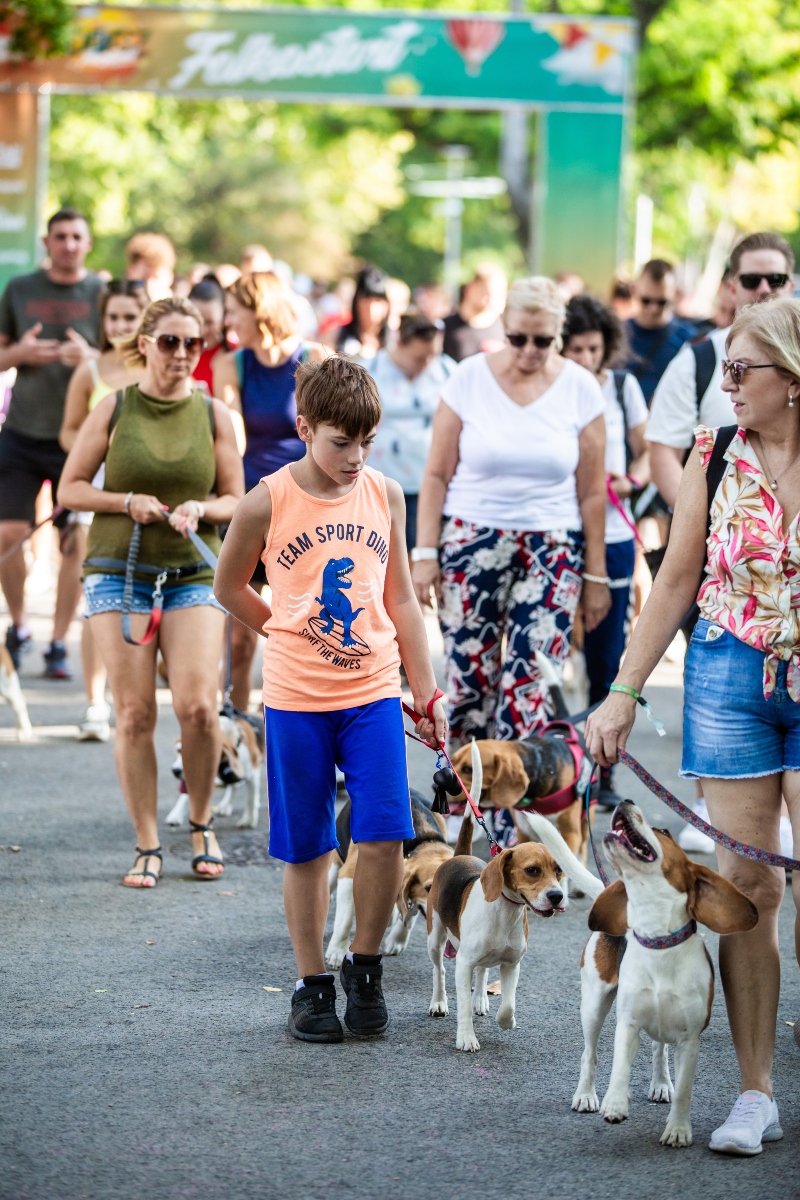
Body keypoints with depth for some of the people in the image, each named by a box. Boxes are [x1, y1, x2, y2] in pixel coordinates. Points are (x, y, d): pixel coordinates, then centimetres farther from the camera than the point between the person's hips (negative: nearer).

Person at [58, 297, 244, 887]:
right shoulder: (114, 410, 3)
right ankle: (147, 847, 7)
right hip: (119, 572, 0)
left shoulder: (214, 414, 6)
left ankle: (202, 826, 11)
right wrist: (127, 501, -10)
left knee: (198, 705, -13)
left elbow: (235, 500, 10)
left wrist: (200, 509, -11)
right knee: (135, 713, -3)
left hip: (193, 575, 0)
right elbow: (71, 488, 6)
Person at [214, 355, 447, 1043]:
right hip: (296, 700, -2)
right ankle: (312, 985, 17)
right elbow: (230, 587, 8)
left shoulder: (385, 496, 3)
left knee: (385, 834, -10)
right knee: (306, 850, 4)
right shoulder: (269, 502, -6)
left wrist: (428, 694, 9)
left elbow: (400, 598, 10)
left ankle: (364, 968, 10)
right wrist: (291, 636, 11)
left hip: (373, 692, 2)